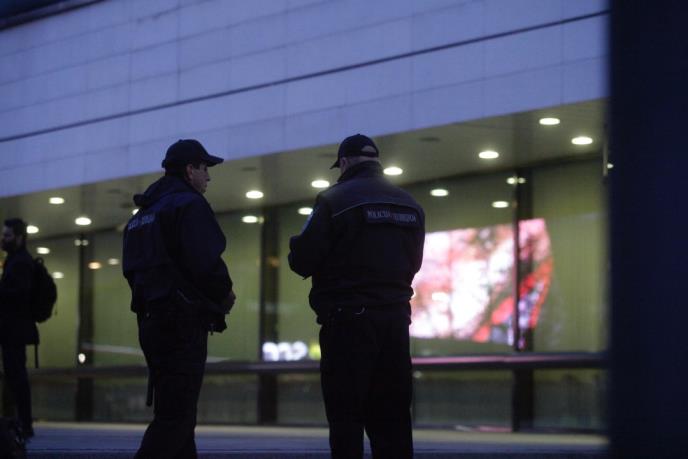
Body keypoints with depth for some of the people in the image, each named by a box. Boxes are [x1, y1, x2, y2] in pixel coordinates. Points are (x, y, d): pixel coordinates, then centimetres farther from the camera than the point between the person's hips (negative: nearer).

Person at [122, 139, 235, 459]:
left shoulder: (144, 212, 19)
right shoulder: (189, 205, -9)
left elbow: (133, 269, 18)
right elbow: (206, 263, -21)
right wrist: (225, 295, -2)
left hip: (151, 321, 9)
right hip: (183, 324, -9)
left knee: (174, 412, 14)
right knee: (176, 416, -11)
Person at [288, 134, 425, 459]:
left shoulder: (335, 200, -8)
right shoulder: (410, 205, 10)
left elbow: (302, 260, -10)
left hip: (348, 319, -5)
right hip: (395, 317, 5)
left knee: (346, 419, -3)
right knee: (392, 418, 8)